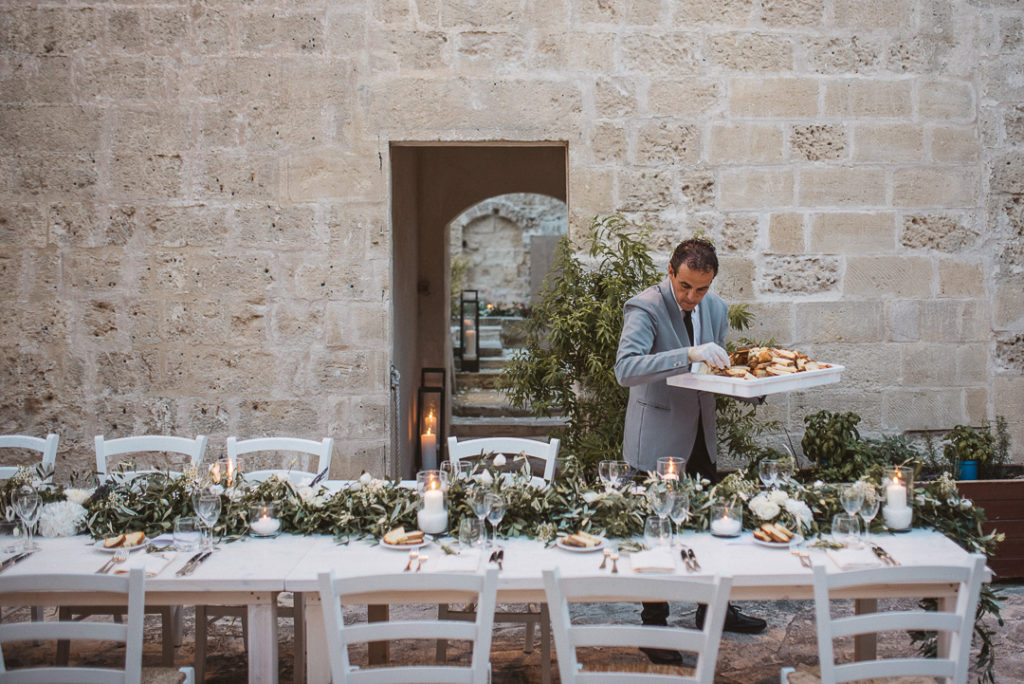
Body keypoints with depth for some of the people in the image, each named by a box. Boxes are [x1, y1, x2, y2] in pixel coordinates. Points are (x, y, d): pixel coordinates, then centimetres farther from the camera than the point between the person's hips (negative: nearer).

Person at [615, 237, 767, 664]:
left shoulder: (716, 309, 6)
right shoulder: (644, 308, -17)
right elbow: (625, 369, -31)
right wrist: (689, 354, -39)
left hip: (701, 437, 7)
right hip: (658, 440, -7)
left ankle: (713, 610, 36)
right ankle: (654, 625, 16)